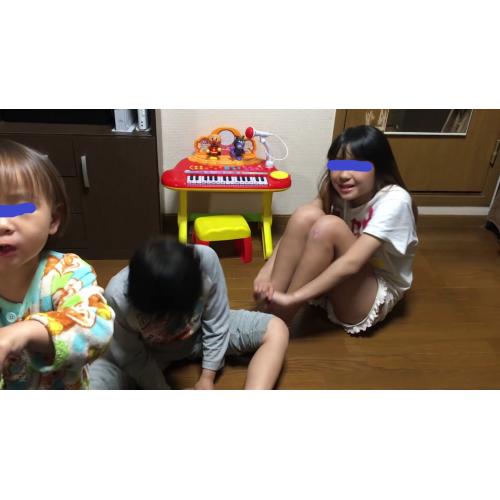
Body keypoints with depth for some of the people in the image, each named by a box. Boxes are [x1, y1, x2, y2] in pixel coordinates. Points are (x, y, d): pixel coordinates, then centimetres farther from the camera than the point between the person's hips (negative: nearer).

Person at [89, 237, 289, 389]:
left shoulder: (205, 259, -36)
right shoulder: (118, 296, -36)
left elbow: (216, 323, -18)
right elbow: (133, 358, -17)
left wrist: (207, 377, -13)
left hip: (199, 335, 2)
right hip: (149, 351, -1)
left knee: (276, 331, -15)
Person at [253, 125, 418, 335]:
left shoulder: (394, 200, -23)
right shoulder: (336, 191, -6)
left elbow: (352, 262, -33)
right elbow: (296, 230, -16)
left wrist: (291, 298, -36)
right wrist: (265, 274, -33)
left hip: (376, 296, -5)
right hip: (330, 285, 5)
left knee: (329, 226, -32)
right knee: (305, 215, -23)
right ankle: (268, 314, -23)